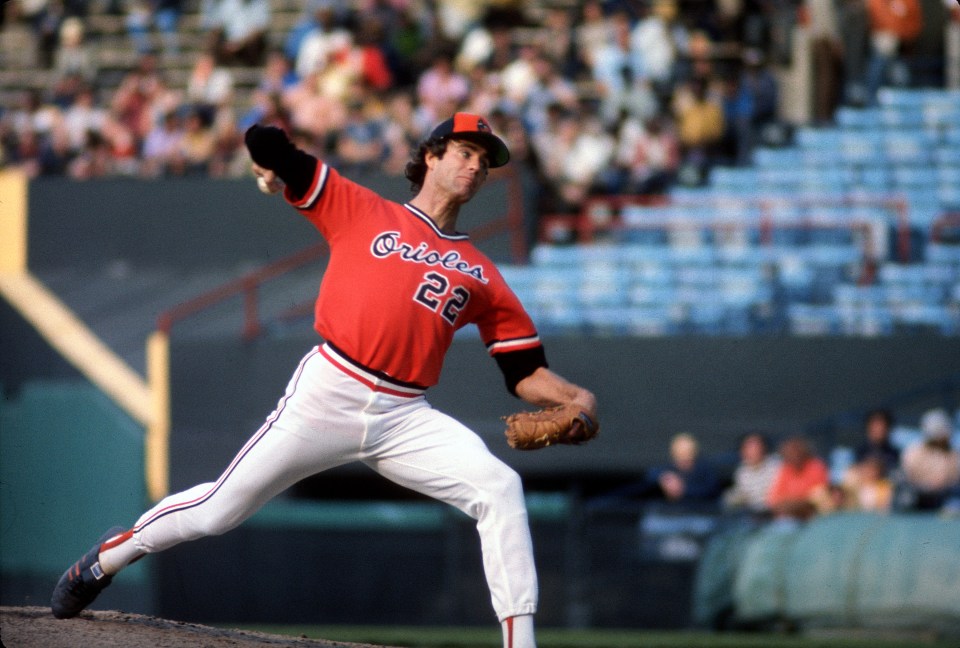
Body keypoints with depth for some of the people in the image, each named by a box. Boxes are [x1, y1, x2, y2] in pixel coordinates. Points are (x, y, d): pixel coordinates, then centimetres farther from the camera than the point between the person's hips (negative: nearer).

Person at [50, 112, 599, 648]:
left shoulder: (481, 276, 16)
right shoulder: (363, 211, 9)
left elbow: (527, 373, 10)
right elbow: (269, 149, 9)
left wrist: (575, 399, -4)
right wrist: (274, 165, -7)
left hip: (405, 419, 3)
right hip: (327, 397, -2)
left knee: (500, 488, -20)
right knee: (219, 511, 0)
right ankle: (105, 560, 25)